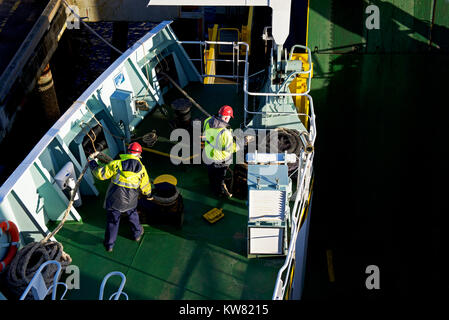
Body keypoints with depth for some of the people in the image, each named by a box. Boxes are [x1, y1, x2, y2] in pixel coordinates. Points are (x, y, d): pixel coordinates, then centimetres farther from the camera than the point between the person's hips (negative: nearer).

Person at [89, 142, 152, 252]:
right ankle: (137, 234, 50)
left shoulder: (116, 164, -12)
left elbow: (101, 174, -9)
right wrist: (148, 193, 27)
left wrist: (93, 165, 9)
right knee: (133, 216, 30)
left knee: (112, 222, 13)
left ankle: (109, 245, 26)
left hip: (114, 201, -1)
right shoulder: (141, 169, -3)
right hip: (130, 202, 2)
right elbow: (146, 189, 4)